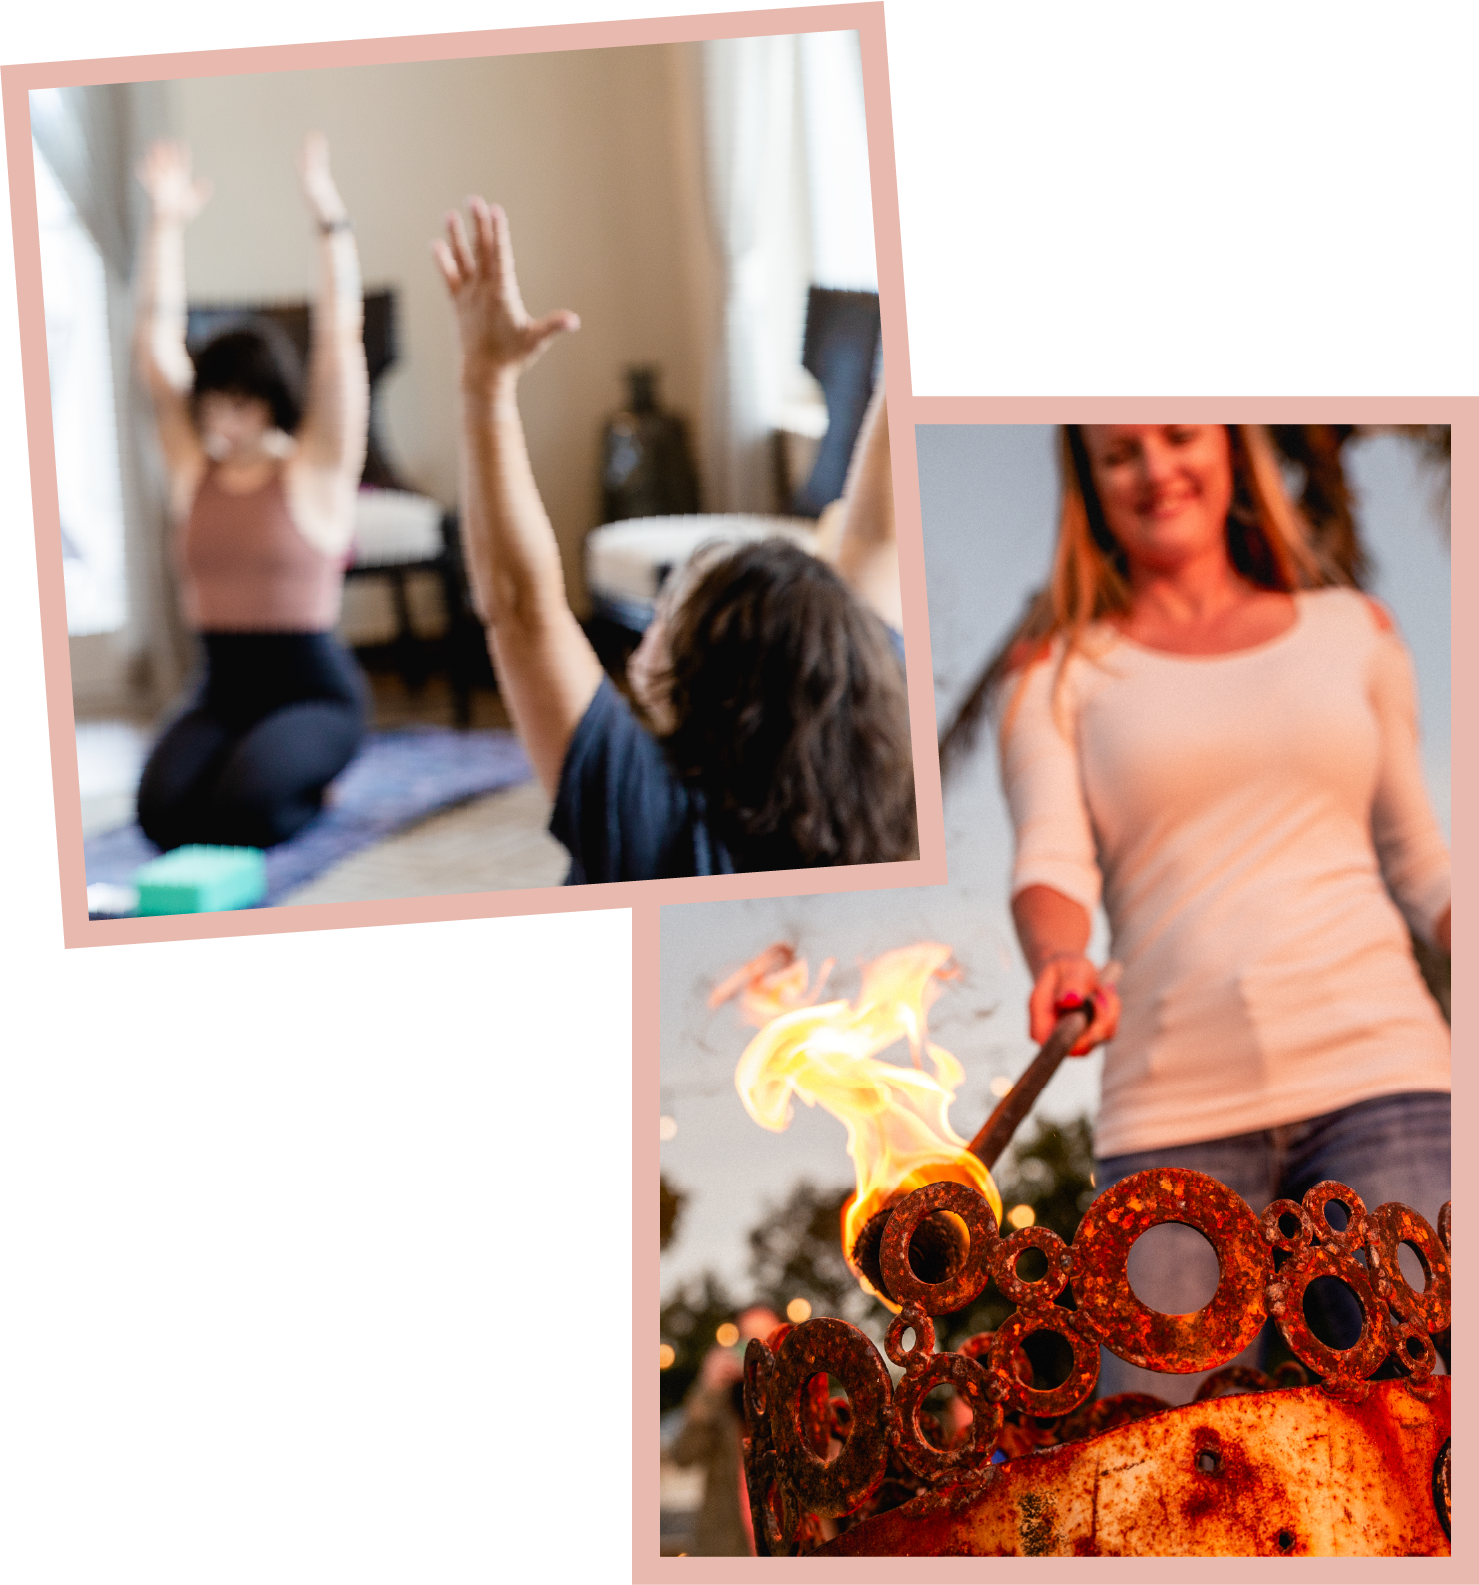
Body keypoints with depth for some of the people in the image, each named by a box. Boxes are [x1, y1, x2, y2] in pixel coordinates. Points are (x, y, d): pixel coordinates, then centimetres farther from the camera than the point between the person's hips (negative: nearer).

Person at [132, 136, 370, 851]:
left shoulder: (317, 469, -2)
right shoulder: (193, 466, 8)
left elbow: (341, 339, -11)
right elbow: (157, 341, 4)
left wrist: (329, 217, -18)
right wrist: (168, 221, -2)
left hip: (312, 689, -4)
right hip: (220, 687, 4)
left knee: (243, 805, -31)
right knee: (164, 813, -23)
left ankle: (304, 785, 5)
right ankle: (267, 767, 9)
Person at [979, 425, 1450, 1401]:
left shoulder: (1353, 631, 17)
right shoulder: (1057, 668, 13)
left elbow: (1422, 864, 20)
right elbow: (1052, 861, -2)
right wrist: (1059, 965, -23)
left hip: (1378, 1071, 1)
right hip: (1177, 1102, -1)